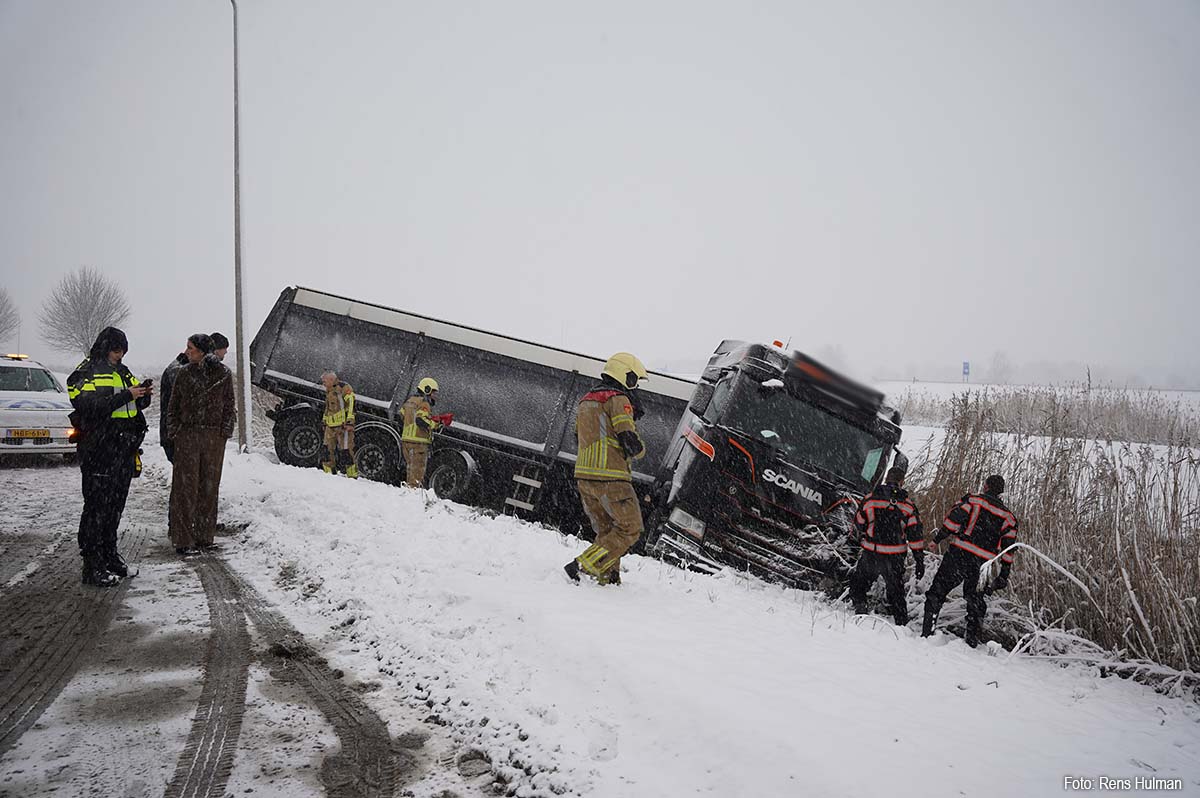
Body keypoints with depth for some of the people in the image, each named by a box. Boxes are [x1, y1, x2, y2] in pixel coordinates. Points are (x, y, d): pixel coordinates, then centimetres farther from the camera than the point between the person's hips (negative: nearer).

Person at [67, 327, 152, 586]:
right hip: (99, 450, -8)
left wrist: (144, 395, 1)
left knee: (116, 505, 15)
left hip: (124, 448, 8)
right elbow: (90, 407, -20)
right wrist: (126, 395, -23)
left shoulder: (123, 372, 18)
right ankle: (93, 566, -3)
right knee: (97, 506, -6)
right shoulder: (86, 373, -6)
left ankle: (109, 554, 26)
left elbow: (136, 406, 23)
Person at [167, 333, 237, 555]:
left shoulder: (224, 374, 3)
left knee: (209, 487, 6)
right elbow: (174, 405, 11)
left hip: (214, 437, 0)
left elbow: (229, 406, 8)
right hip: (187, 435, 0)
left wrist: (225, 432, -1)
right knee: (186, 486, -3)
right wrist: (174, 431, 0)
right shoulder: (184, 373, 6)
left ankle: (204, 536, 15)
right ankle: (184, 539, -1)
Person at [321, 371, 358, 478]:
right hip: (331, 426, 9)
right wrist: (324, 421, 27)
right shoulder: (329, 392, 21)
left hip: (343, 424, -9)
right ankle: (328, 472, 14)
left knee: (346, 451, -11)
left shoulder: (344, 388, -8)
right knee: (328, 449, 6)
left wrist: (350, 421, -23)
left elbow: (351, 405, -17)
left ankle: (352, 475, -8)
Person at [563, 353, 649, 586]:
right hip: (610, 477, -9)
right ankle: (581, 567, -10)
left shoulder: (586, 400, 19)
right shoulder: (618, 399, -8)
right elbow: (630, 441, -15)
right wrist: (640, 450, 8)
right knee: (630, 529, -1)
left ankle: (607, 579, 10)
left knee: (606, 531, 17)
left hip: (584, 475, 9)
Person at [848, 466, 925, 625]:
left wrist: (862, 536, 26)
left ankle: (859, 605, -1)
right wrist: (920, 561, 5)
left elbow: (859, 523, 5)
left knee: (858, 583, 18)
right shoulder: (908, 504, -2)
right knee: (896, 592, 15)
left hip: (871, 554, -1)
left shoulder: (871, 497, -4)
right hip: (895, 558, 1)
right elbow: (915, 535, -1)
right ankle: (902, 623, 17)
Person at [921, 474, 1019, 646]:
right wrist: (1004, 576, 13)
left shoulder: (972, 499, 3)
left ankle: (927, 632, -2)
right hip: (982, 564, 3)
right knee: (975, 600, 19)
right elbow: (1008, 547, 10)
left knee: (937, 592, 4)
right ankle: (972, 640, 17)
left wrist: (937, 539, -3)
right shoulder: (1008, 516, 13)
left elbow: (954, 519, -9)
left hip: (959, 555, -3)